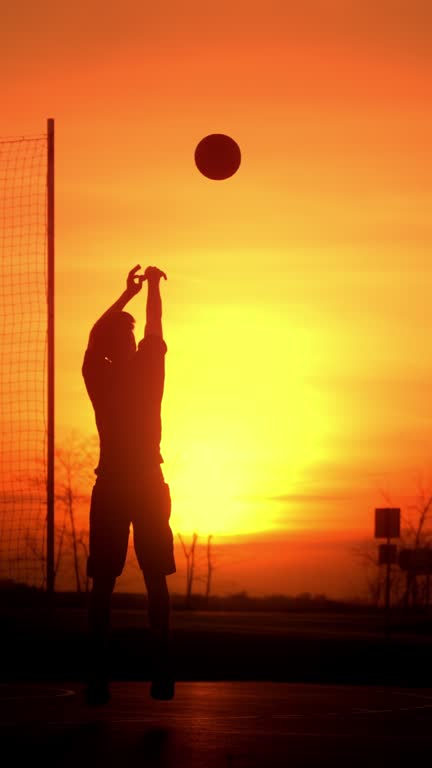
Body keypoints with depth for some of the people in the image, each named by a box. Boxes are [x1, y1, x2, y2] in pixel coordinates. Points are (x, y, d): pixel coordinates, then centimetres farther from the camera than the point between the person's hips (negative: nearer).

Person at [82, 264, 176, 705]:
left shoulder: (96, 375, 1)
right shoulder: (146, 369, -3)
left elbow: (97, 335, 18)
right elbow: (155, 328, 13)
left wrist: (127, 294, 27)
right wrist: (153, 287, 25)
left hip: (109, 487, 1)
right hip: (148, 487, -1)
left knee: (103, 584, 2)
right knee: (155, 581, 2)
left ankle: (98, 680, -4)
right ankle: (161, 677, -6)